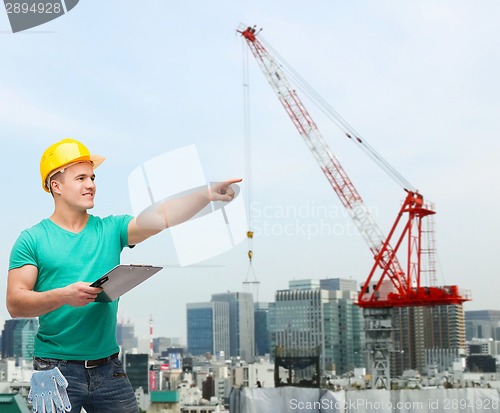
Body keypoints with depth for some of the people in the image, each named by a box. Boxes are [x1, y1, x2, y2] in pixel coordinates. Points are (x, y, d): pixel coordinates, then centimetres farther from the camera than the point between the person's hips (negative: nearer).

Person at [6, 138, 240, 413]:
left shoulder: (110, 229, 5)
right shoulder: (32, 240, -1)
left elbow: (162, 216, -10)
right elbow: (15, 304, -8)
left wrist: (208, 194, -25)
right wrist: (63, 296, -24)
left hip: (108, 367, 3)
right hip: (56, 367, -3)